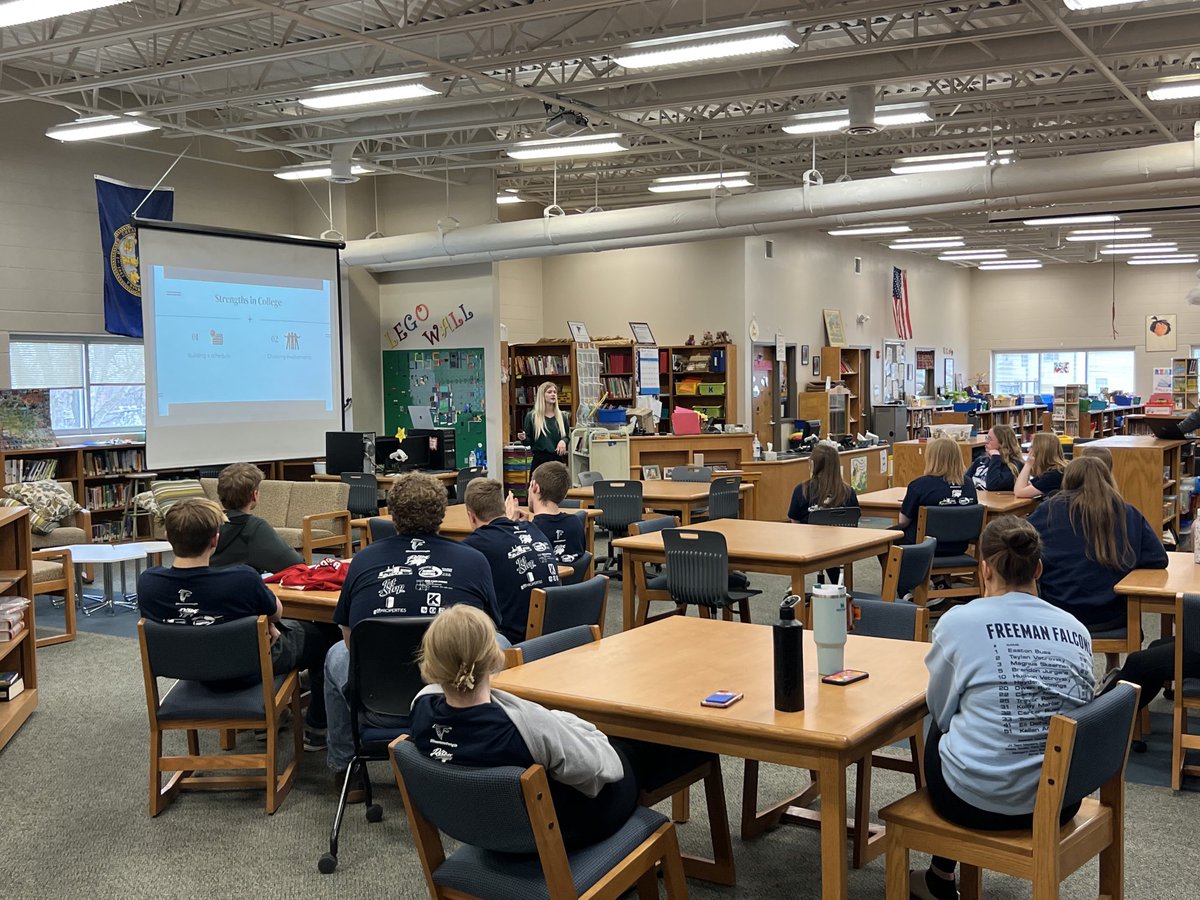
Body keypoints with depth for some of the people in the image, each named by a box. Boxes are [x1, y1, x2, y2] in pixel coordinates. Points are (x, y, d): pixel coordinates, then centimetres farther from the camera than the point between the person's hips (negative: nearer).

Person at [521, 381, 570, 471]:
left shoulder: (562, 417, 9)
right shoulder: (531, 416, 2)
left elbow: (568, 436, 14)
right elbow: (529, 441, 5)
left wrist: (564, 441, -8)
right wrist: (524, 438, -17)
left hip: (558, 460, 2)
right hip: (540, 460, -2)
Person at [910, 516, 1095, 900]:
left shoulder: (961, 621, -11)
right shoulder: (1076, 630, 1)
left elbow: (940, 710, 2)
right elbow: (1062, 713, 12)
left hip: (979, 801, -4)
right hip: (1061, 801, 4)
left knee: (938, 734, 29)